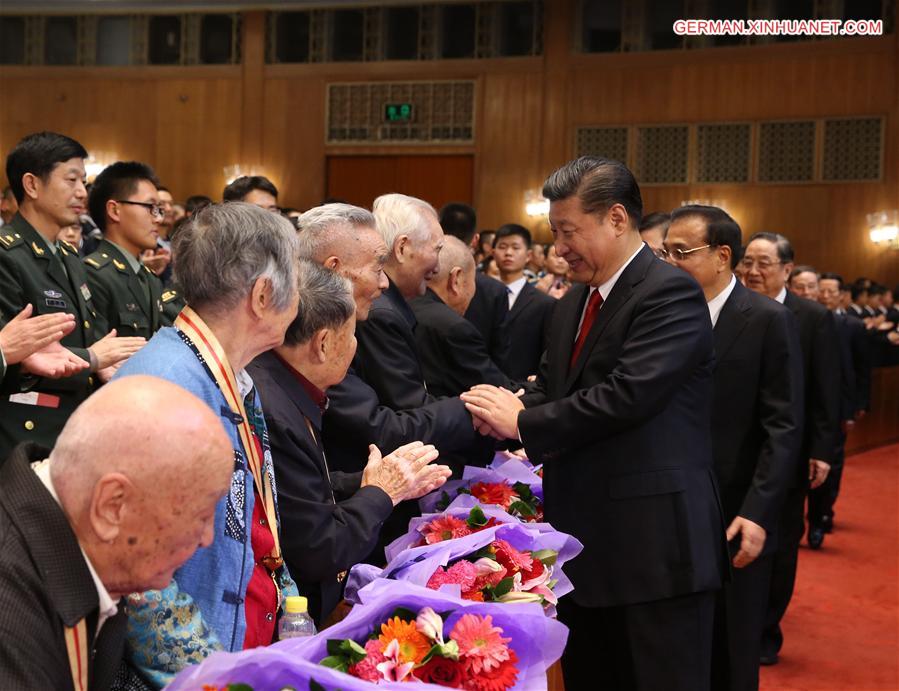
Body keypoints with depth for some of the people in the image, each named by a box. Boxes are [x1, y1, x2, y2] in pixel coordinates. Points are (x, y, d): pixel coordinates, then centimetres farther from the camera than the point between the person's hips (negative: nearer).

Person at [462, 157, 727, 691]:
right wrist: (506, 411, -8)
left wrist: (524, 422, -16)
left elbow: (627, 396, -24)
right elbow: (551, 392, 15)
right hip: (586, 545, 9)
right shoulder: (573, 306, 16)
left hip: (654, 547, -8)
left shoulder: (671, 293, -13)